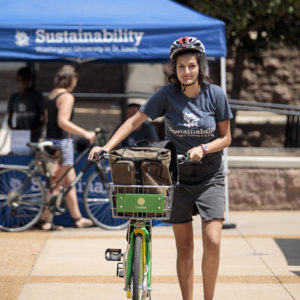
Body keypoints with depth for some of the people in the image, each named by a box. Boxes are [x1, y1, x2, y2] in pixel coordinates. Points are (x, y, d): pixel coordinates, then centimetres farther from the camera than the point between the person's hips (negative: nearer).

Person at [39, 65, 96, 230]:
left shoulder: (51, 95, 13)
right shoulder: (67, 96, -14)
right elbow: (63, 122, -25)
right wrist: (85, 133, -22)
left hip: (51, 140, 9)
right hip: (62, 142, -9)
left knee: (70, 181, 13)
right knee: (57, 184, -2)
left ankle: (77, 217, 15)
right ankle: (45, 220, 2)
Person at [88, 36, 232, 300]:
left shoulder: (215, 94, -7)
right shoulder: (167, 94, -8)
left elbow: (226, 137, -2)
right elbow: (134, 121, -6)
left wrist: (203, 148, -20)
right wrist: (106, 147, -17)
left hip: (209, 177, -1)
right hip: (177, 176, 1)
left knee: (212, 242, -12)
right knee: (184, 246, 4)